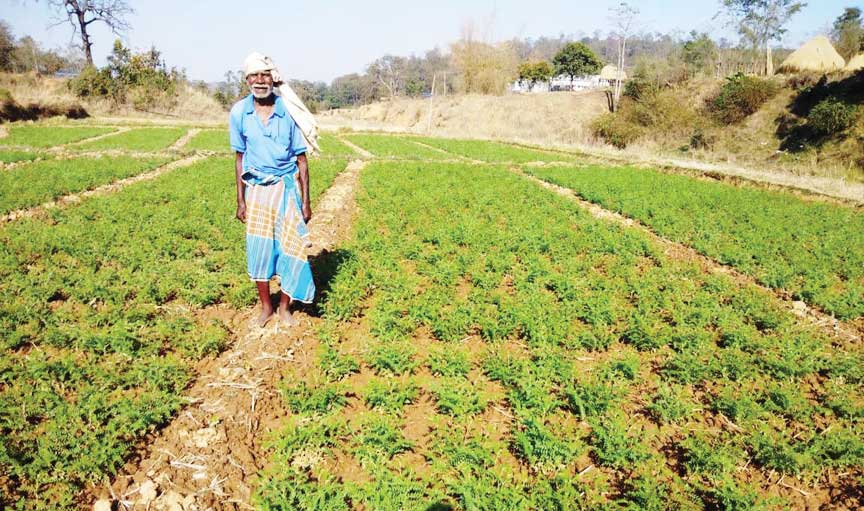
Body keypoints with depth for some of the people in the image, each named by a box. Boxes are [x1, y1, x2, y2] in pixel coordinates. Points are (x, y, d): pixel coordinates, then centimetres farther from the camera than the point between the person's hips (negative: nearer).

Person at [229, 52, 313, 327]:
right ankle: (266, 307, 24)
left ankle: (284, 306, 20)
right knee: (259, 249, 7)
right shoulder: (239, 112, -5)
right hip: (256, 189, 1)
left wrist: (306, 201, -4)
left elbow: (301, 159, -3)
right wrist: (240, 200, 3)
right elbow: (239, 158, 4)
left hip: (287, 187, -1)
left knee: (291, 247, 2)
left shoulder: (288, 111, -9)